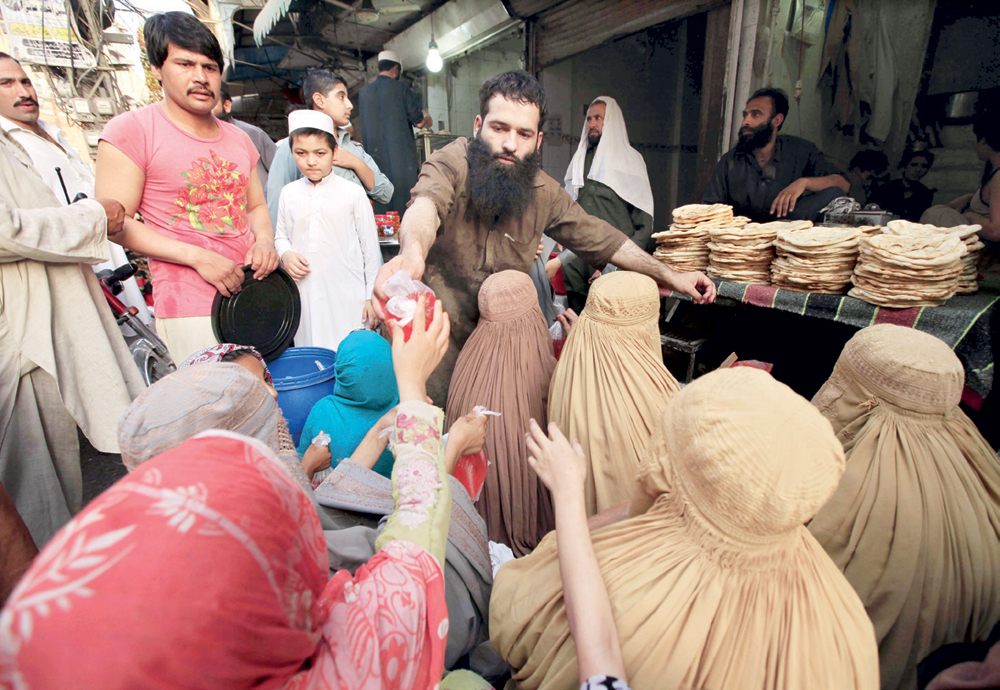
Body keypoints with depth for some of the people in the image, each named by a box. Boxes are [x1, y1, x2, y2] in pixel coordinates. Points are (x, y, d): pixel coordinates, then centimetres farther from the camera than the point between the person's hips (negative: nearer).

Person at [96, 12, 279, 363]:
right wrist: (198, 257, -16)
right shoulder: (130, 130, -1)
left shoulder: (238, 138, 17)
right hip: (191, 308, -5)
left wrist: (264, 241, -1)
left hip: (255, 293, 5)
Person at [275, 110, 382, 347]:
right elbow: (281, 236, 22)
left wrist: (373, 296, 1)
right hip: (305, 298, 3)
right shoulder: (289, 193, 10)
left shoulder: (352, 193, 1)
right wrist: (285, 254, -2)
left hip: (348, 298, -3)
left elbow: (370, 247, 3)